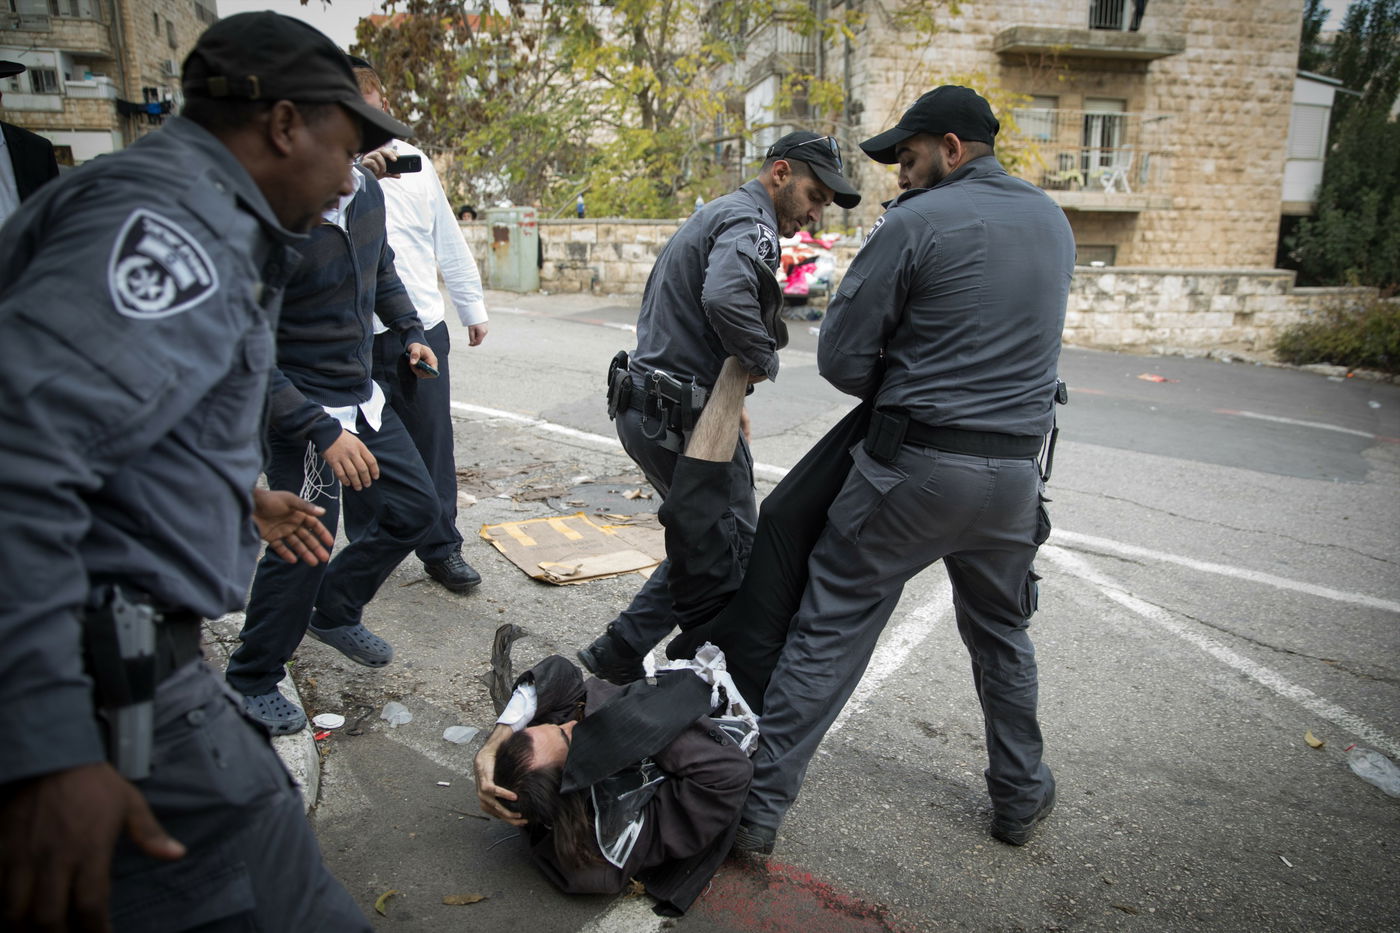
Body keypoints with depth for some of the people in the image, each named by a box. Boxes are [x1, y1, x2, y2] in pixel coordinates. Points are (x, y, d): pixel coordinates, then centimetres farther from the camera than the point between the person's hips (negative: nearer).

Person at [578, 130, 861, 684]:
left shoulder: (716, 215, 22)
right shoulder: (750, 224, -13)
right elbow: (725, 297, -36)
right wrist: (763, 361, -17)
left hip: (644, 408, 10)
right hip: (683, 420, -10)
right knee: (735, 546, 4)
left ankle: (618, 654, 22)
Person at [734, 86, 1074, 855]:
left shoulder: (916, 224, -10)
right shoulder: (1052, 221, 11)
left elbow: (841, 358, -9)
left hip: (915, 466, -6)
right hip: (1015, 469, 6)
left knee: (828, 631, 2)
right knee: (1001, 636, 24)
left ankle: (759, 806, 8)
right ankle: (1020, 796, 37)